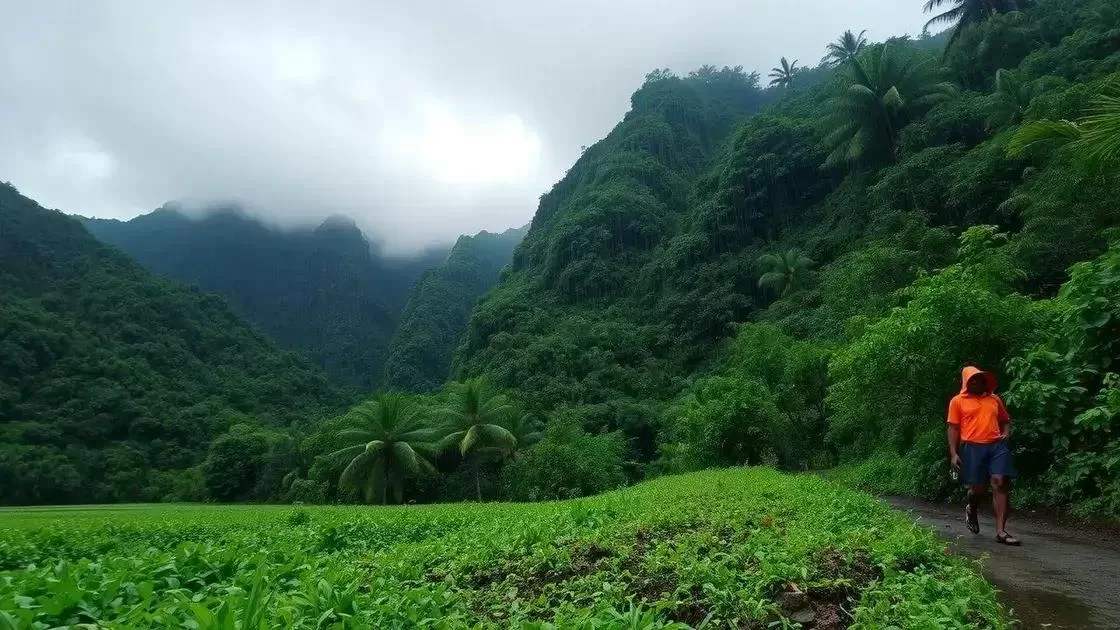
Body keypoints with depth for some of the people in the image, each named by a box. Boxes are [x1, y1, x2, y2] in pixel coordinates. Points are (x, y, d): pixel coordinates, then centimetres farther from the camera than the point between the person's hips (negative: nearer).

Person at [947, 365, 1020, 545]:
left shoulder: (994, 399, 18)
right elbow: (953, 428, 4)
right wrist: (953, 453, -4)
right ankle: (971, 509, 37)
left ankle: (1001, 531, -7)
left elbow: (1005, 420, 29)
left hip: (998, 446, 3)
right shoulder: (958, 401, 7)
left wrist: (1006, 433, 7)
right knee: (979, 487, 1)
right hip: (973, 448, -3)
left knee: (1000, 484, -9)